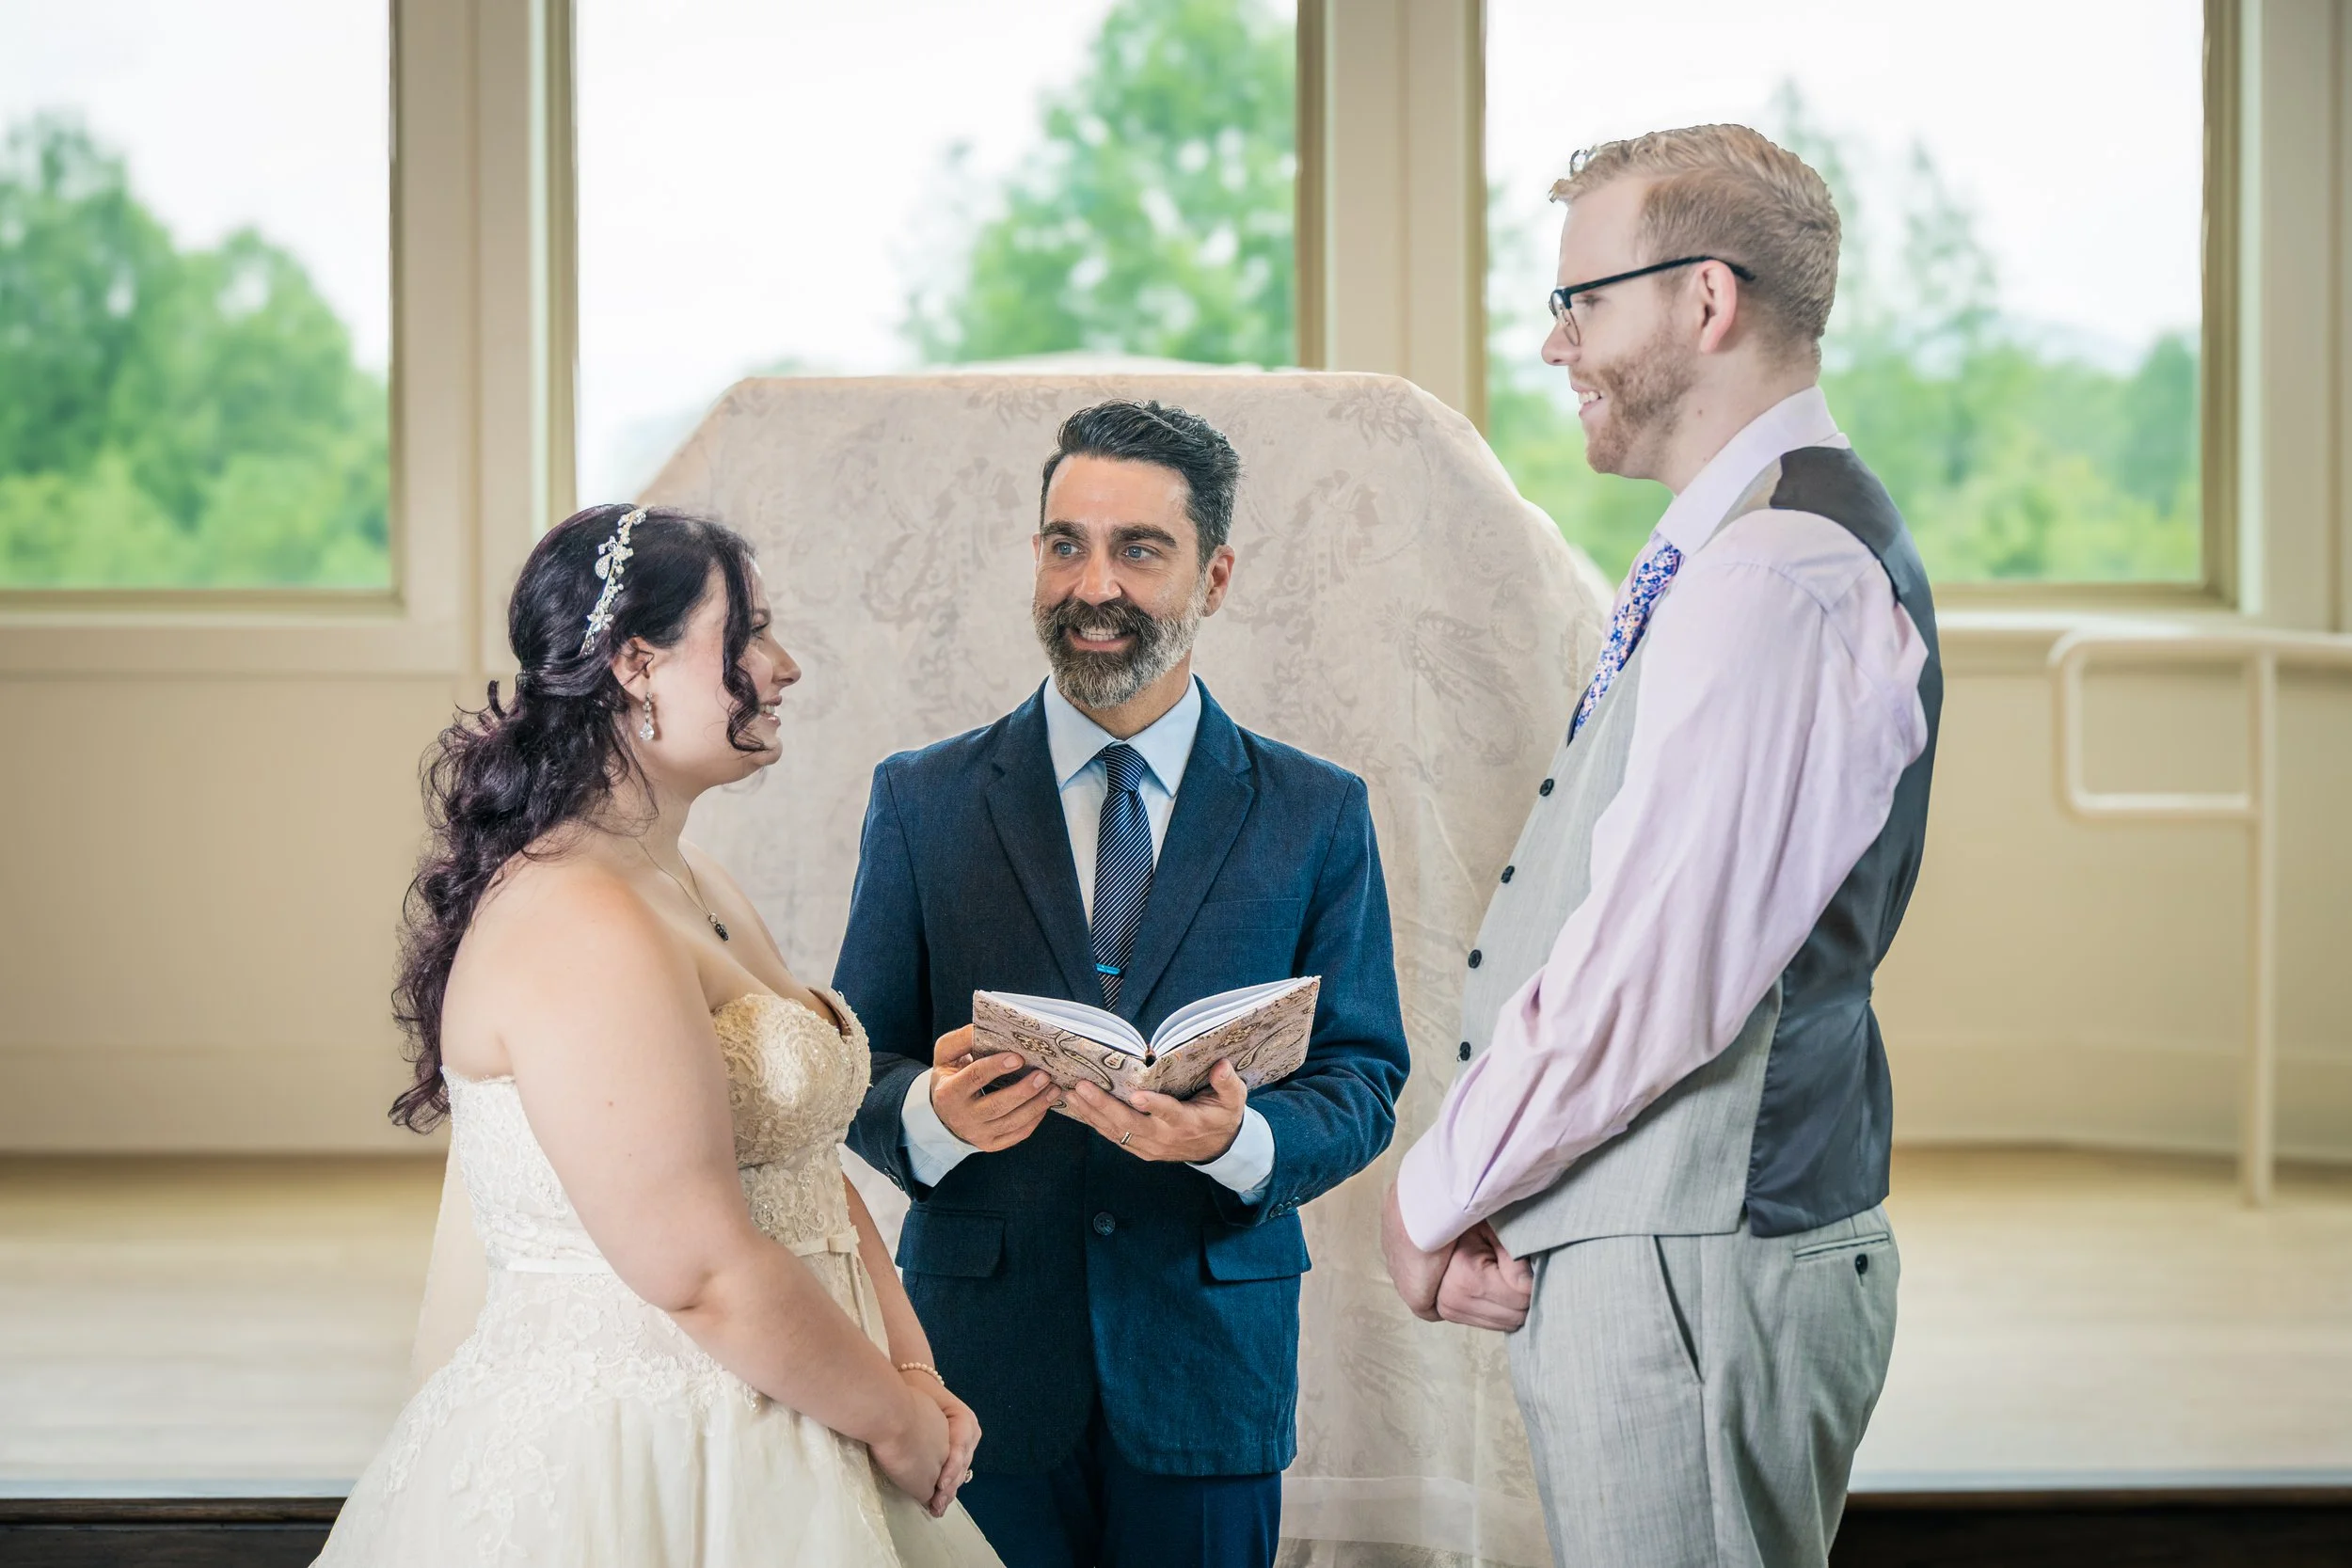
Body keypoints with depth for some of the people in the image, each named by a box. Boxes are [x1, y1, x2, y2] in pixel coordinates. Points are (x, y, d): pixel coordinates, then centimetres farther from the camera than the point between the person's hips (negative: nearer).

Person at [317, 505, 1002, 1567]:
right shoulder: (584, 930, -21)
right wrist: (898, 1420, -11)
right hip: (618, 1474, -9)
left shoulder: (694, 886, 11)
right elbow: (705, 1274, -23)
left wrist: (915, 1378, -1)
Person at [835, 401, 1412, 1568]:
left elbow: (1362, 1080, 1)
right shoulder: (921, 802, 5)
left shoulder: (1317, 816, 4)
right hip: (985, 1358, 0)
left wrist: (1239, 1138, -19)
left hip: (1209, 1367, 0)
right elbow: (857, 1068, 4)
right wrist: (932, 1113, -19)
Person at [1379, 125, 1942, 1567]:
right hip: (1644, 1249, 10)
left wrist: (1438, 1192, -8)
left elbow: (1658, 975, -22)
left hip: (1694, 1273, -10)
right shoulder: (1762, 547, 17)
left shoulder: (1774, 575, -18)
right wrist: (1472, 1196, 6)